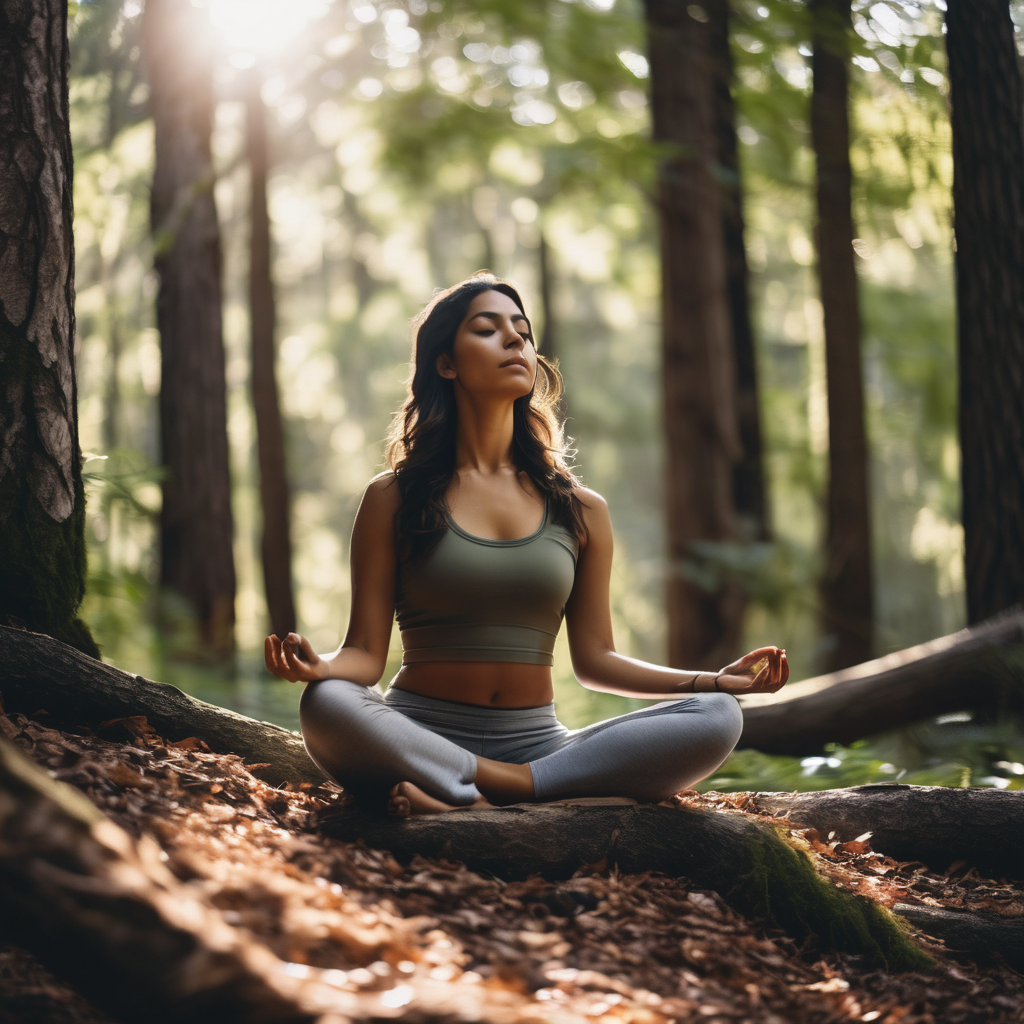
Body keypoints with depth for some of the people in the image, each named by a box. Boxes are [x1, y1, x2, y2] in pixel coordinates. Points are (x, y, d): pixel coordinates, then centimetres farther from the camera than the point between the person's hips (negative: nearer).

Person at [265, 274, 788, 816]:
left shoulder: (581, 510, 12)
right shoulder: (393, 500, 4)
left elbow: (594, 659, 13)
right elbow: (366, 653, 0)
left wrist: (716, 679, 0)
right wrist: (318, 666, -24)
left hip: (537, 742, 3)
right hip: (418, 739, -3)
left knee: (717, 717, -21)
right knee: (325, 704, -37)